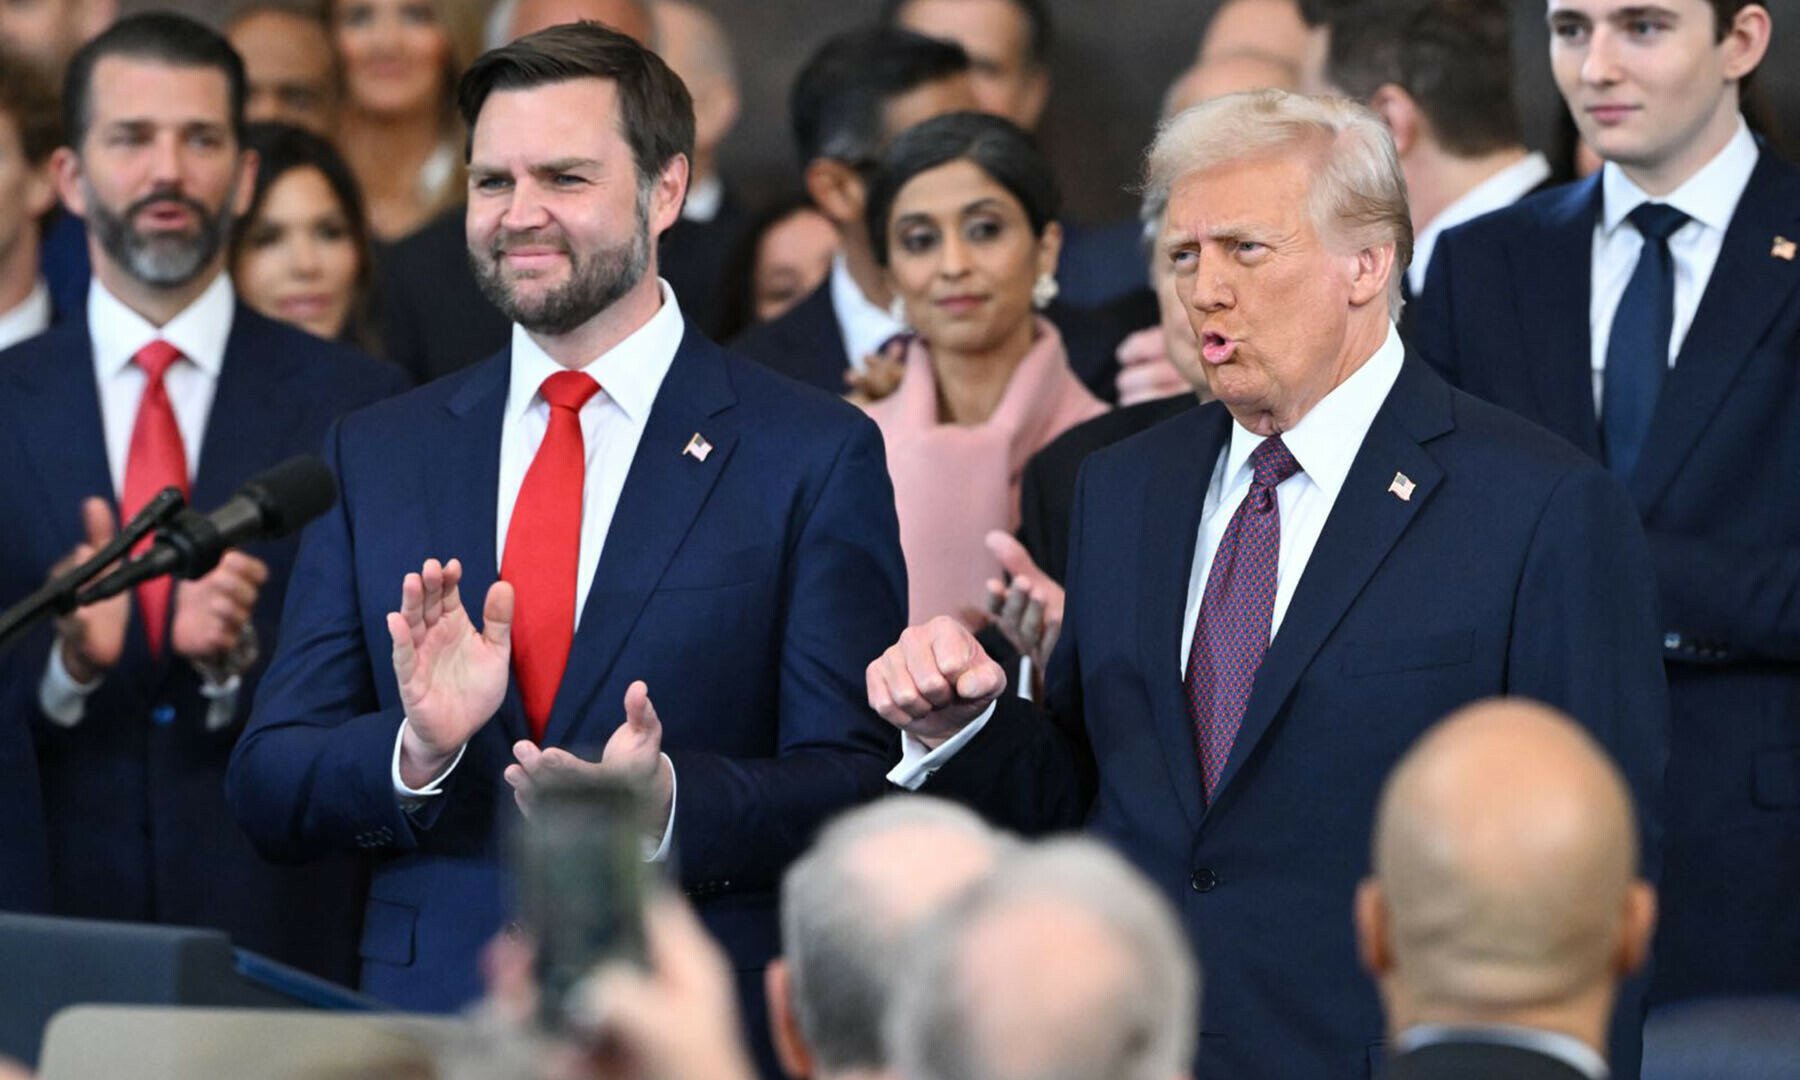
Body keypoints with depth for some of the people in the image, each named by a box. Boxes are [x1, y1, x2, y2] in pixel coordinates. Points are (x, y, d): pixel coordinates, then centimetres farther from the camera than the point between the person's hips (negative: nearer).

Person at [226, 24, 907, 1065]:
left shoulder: (816, 456, -1)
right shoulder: (377, 455, 9)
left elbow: (854, 788, -6)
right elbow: (268, 793, 5)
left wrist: (667, 799, -23)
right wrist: (417, 748, -14)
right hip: (424, 1017, 2)